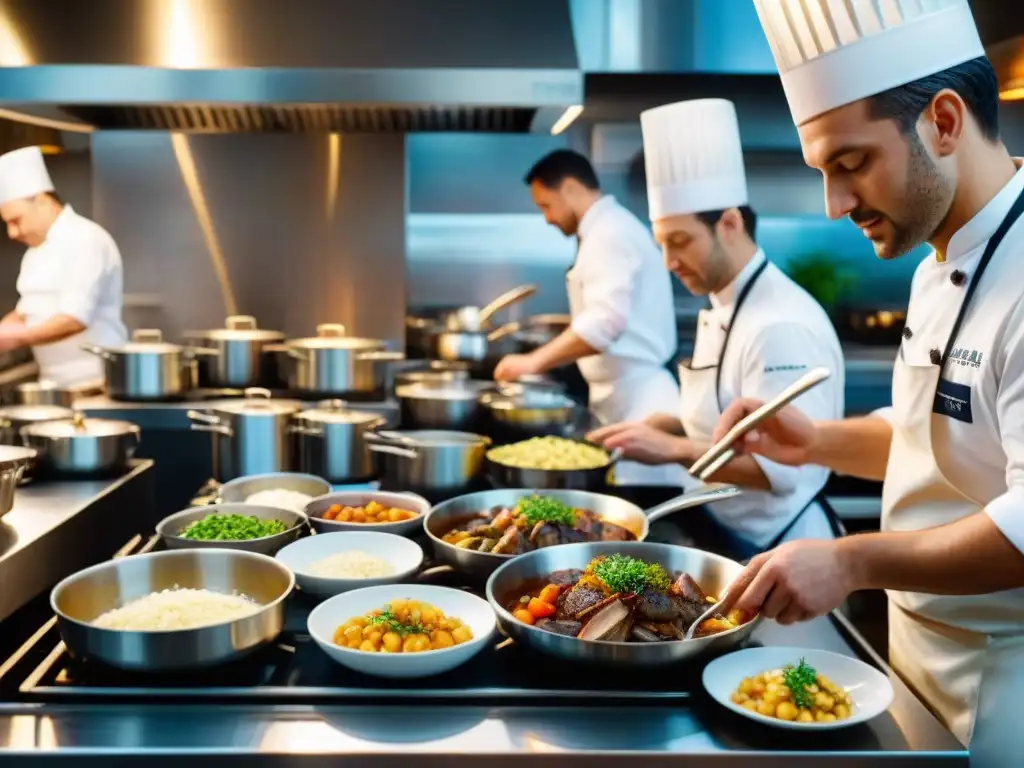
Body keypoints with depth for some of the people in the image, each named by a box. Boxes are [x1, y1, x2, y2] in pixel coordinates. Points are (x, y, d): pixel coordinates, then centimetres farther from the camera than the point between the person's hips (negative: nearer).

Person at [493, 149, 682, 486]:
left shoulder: (609, 232, -14)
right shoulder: (611, 228, 17)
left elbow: (604, 321, -27)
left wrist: (535, 361, -25)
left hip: (636, 400, -10)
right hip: (629, 397, 10)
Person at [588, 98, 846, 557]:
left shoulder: (783, 326, -24)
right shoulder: (722, 308, 8)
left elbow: (787, 467, -28)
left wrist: (674, 450, -28)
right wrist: (657, 426, 0)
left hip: (774, 549, -9)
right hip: (728, 531, 9)